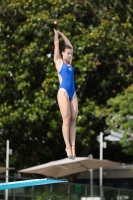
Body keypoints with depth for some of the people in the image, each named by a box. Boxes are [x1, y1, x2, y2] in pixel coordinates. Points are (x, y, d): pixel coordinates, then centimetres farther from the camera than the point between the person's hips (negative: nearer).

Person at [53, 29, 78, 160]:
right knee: (66, 119, -11)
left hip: (73, 93, 6)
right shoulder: (58, 62, 6)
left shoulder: (69, 63, 20)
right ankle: (68, 146, -13)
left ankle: (73, 146, -4)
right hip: (63, 91, -6)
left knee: (73, 120, -1)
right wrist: (56, 34, 23)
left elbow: (70, 46, 28)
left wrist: (62, 34, 34)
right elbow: (56, 44, 10)